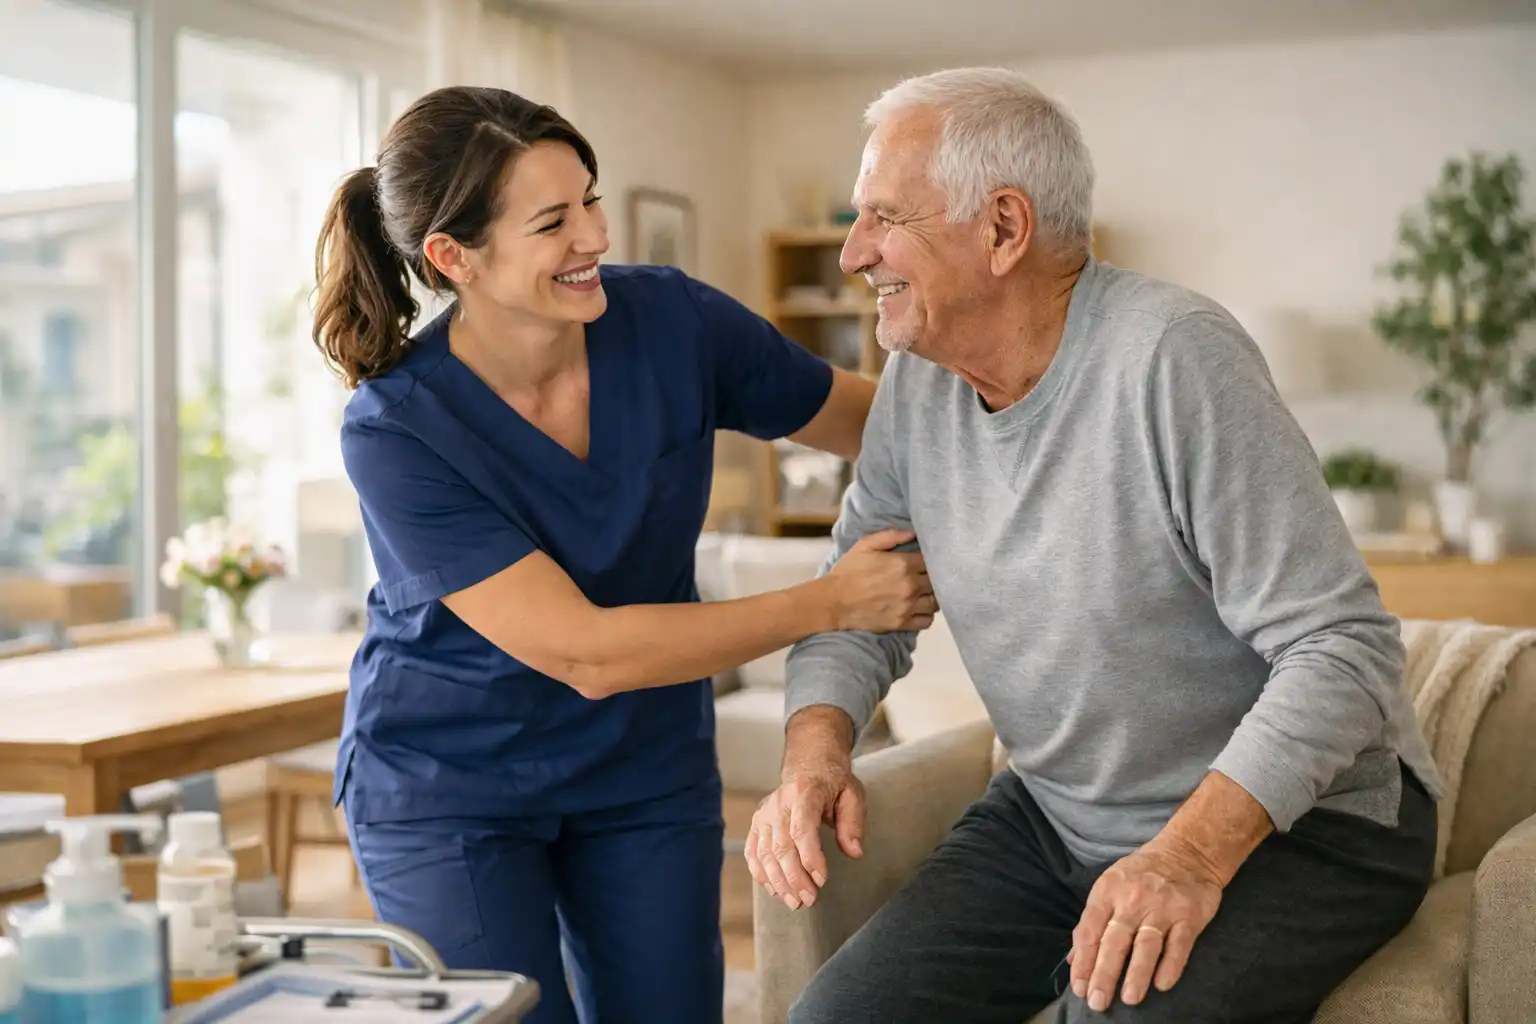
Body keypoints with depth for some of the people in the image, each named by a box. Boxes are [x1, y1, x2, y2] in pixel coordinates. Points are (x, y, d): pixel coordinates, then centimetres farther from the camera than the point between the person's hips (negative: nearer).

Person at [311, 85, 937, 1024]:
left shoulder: (672, 322, -16)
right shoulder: (394, 431, -25)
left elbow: (888, 422, -3)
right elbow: (585, 653, -27)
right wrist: (833, 604, -25)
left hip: (647, 770, 3)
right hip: (449, 790, -3)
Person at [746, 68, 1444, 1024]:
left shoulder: (1173, 356, -23)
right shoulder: (918, 380, -1)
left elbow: (1342, 646, -23)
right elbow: (858, 610, 8)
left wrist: (1193, 854, -32)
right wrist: (815, 752, -13)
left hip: (1297, 824, -6)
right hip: (1056, 816, 6)